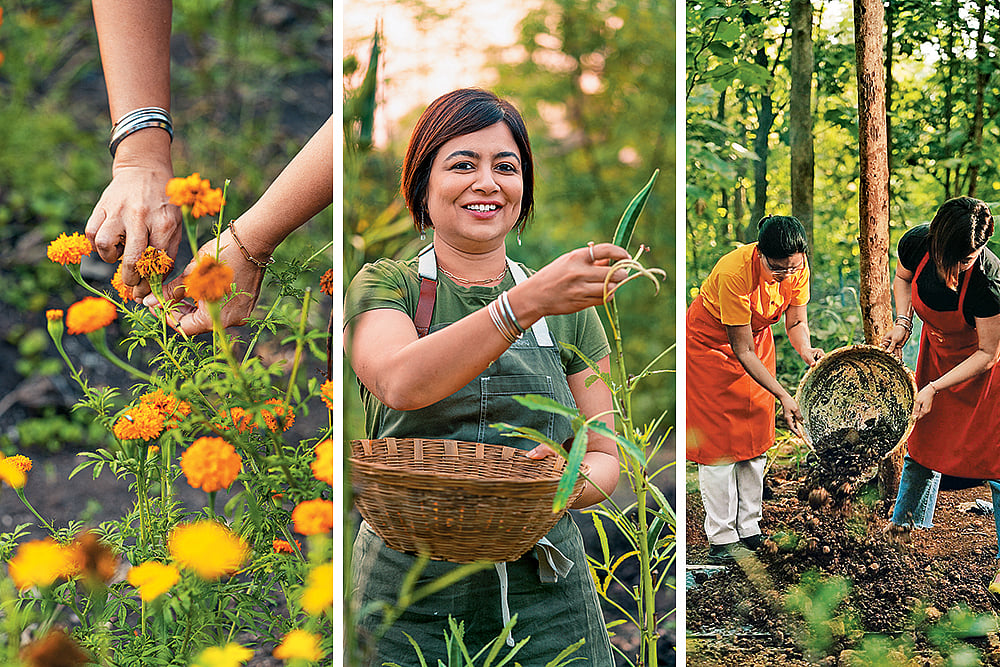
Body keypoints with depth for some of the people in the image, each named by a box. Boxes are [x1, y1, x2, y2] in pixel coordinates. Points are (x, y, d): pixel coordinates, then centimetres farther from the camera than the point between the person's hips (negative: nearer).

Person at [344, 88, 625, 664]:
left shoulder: (569, 305, 9)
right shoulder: (385, 287, 0)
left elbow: (604, 456, 9)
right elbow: (400, 383, -22)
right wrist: (527, 302, -34)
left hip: (545, 600, 2)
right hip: (407, 603, -2)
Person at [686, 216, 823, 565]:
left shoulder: (798, 267, -21)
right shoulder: (735, 273, -38)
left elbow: (796, 321, -5)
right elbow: (742, 351, -30)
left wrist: (806, 351, -27)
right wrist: (783, 396, -31)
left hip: (755, 335, 6)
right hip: (710, 343, -6)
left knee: (755, 436, 7)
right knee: (719, 441, -6)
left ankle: (750, 530, 17)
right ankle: (721, 539, 1)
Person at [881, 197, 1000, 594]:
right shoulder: (917, 244, -26)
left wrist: (935, 387, -26)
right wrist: (902, 323, -13)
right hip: (938, 349, 5)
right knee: (923, 438, 15)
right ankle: (903, 523, 35)